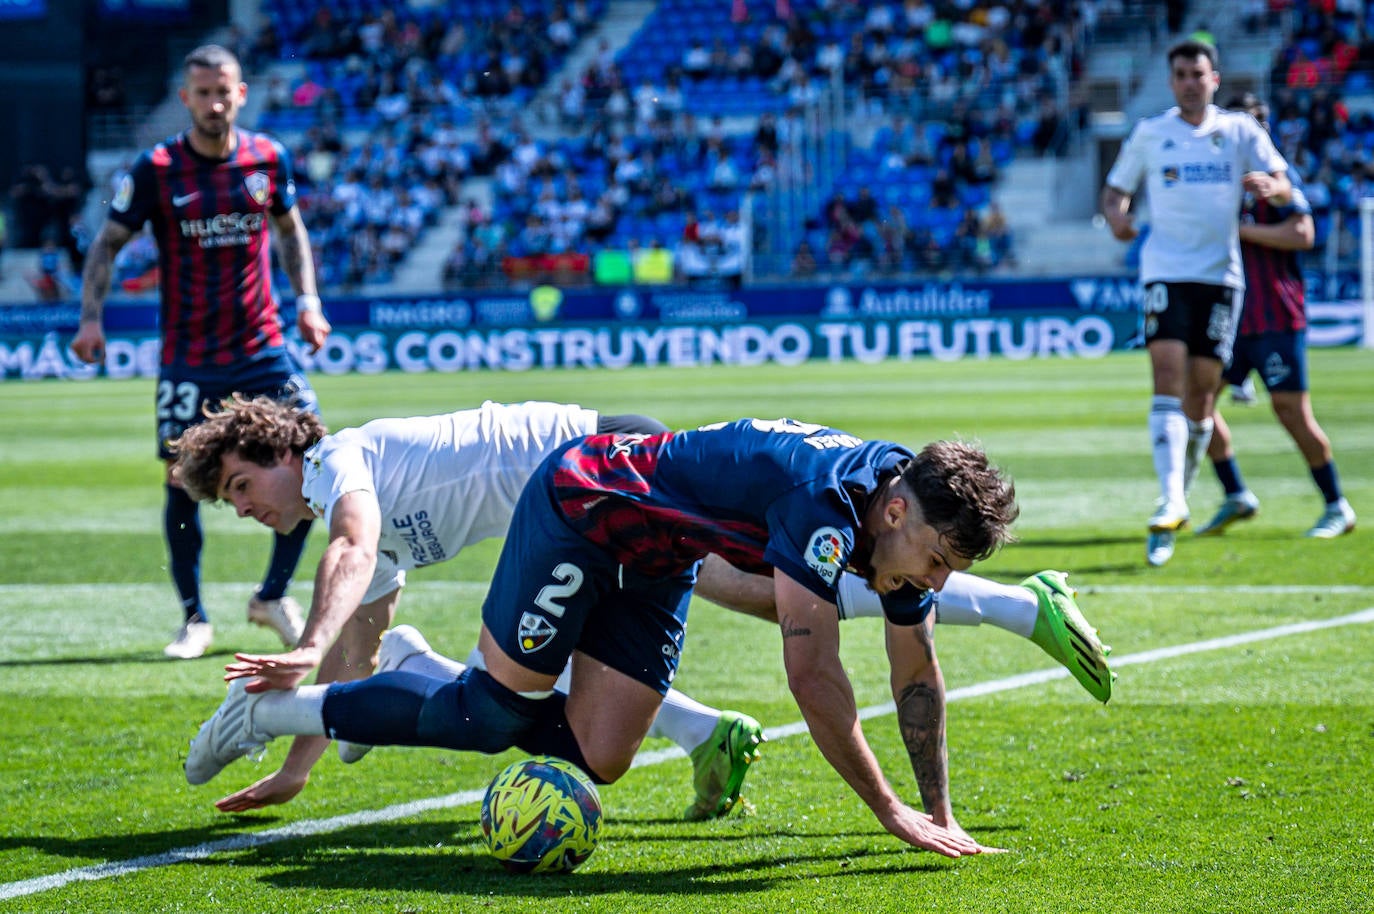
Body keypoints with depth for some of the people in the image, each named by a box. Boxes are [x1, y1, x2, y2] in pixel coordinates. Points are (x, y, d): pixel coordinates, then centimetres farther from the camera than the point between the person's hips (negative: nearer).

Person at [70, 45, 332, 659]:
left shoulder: (268, 158, 1)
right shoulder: (155, 170, -7)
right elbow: (108, 244, -1)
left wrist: (307, 299, 7)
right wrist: (91, 316, -15)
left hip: (264, 349, 2)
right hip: (188, 358, -2)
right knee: (182, 481, -3)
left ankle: (273, 597, 15)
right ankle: (194, 619, 13)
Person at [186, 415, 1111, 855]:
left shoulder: (907, 513, -11)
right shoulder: (825, 502, -36)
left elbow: (918, 674, 1)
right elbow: (813, 673, -38)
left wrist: (941, 811, 0)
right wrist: (892, 813, -34)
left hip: (654, 560, 8)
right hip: (581, 504, -8)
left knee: (599, 757, 2)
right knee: (495, 711, -3)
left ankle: (423, 677, 21)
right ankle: (272, 707, 12)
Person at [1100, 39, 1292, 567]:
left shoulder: (1239, 130, 6)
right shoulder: (1150, 134, 7)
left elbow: (1283, 185, -2)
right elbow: (1116, 189, 14)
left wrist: (1270, 185, -26)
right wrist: (1115, 216, -9)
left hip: (1220, 274, 1)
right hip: (1165, 270, -1)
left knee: (1201, 390, 2)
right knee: (1168, 377, -18)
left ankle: (1182, 493, 22)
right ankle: (1170, 503, -27)